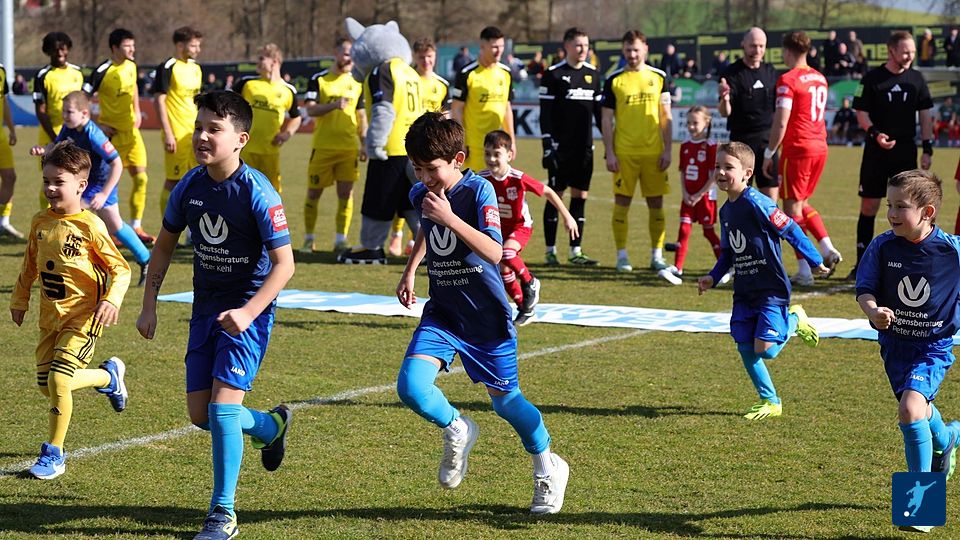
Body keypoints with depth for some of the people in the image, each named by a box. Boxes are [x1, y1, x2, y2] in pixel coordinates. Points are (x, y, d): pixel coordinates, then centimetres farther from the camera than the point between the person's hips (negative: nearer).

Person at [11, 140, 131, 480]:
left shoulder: (89, 226, -15)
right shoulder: (40, 222, 4)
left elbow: (120, 269, -11)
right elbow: (30, 265, 20)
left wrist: (111, 300, -26)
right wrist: (19, 299, 22)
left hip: (82, 317, -7)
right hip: (50, 317, 7)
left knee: (59, 380, -17)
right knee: (46, 385, 10)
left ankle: (54, 454, 1)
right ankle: (109, 377, 36)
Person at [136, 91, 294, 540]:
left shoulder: (257, 192, -20)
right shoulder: (189, 186, -3)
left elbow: (283, 264, -18)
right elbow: (165, 243, 12)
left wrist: (248, 312, -29)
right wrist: (149, 304, 8)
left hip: (247, 308, -6)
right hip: (205, 307, 6)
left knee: (223, 404, -15)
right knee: (200, 414, 7)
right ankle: (271, 425, 38)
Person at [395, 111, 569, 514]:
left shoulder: (479, 190, -18)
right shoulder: (420, 194, -1)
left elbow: (494, 252, -30)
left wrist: (450, 217, -36)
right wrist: (410, 270, 17)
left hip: (486, 316, -4)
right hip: (441, 312, 4)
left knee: (505, 400, 8)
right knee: (410, 387, -17)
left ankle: (548, 469, 34)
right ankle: (457, 431, 14)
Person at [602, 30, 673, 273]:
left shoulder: (659, 77, 7)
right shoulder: (614, 80, 2)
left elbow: (666, 117, 9)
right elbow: (606, 119, 3)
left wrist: (667, 150, 1)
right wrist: (609, 153, -4)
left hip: (654, 152, 1)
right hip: (624, 153, -1)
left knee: (656, 204, 3)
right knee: (622, 202, 0)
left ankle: (657, 255, 10)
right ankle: (622, 255, 7)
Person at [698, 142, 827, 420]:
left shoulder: (757, 203, -19)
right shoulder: (726, 210, 8)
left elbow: (790, 230, -14)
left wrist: (816, 261, -10)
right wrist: (713, 277, 5)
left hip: (771, 289, -8)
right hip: (744, 290, 8)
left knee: (764, 349, -13)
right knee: (745, 348, 2)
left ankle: (795, 319, 17)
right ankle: (771, 402, 17)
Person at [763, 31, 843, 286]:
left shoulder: (788, 80, -11)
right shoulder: (820, 78, 13)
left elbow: (781, 122, -15)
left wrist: (769, 153, -8)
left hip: (798, 149, -8)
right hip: (820, 148, 8)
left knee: (792, 208, 0)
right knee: (803, 203, 21)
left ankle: (804, 271, -2)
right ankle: (828, 249, 5)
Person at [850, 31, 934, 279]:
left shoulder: (916, 79, 7)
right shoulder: (872, 79, -3)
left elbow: (925, 115, 10)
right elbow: (861, 113, -4)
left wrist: (927, 149, 3)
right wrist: (875, 134, -22)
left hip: (906, 150, 3)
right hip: (877, 150, -3)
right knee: (869, 206, 0)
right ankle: (862, 264, 7)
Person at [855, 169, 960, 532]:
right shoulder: (882, 247, -12)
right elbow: (864, 288, -10)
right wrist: (872, 311, -29)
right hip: (894, 342, 4)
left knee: (910, 409, -22)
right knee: (919, 410, 21)